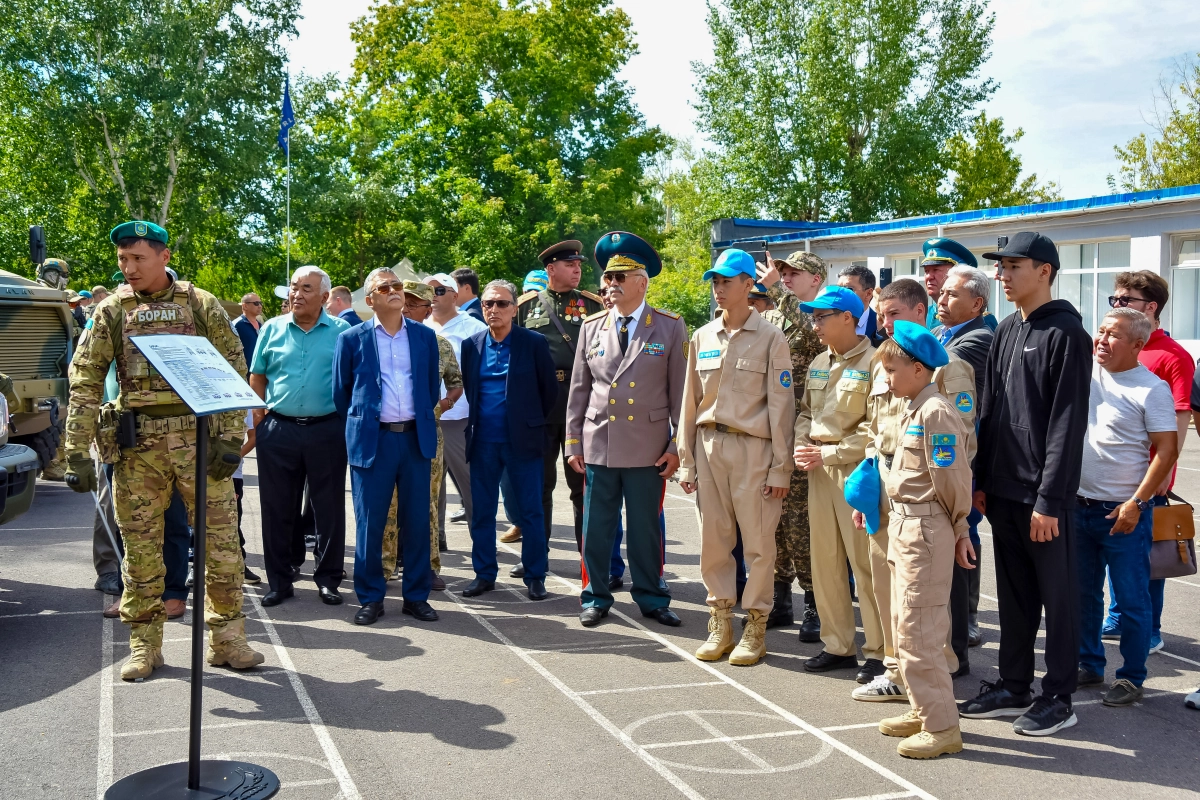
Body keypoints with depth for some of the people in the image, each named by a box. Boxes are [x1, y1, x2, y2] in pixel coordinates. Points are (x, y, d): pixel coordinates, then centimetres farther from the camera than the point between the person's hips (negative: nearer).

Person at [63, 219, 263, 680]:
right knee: (140, 545, 7)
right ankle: (144, 644, 20)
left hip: (198, 435, -1)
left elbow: (234, 370, 1)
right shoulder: (111, 311, 5)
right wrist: (78, 453, -7)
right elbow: (85, 380, 1)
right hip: (137, 443, 1)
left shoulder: (201, 305, 3)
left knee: (220, 538, 1)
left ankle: (226, 639, 14)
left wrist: (229, 437, -8)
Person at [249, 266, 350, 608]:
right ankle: (280, 581, 17)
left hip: (327, 430, -2)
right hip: (278, 429, 2)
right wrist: (258, 418, 3)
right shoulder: (272, 329, 6)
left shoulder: (342, 332, 0)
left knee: (329, 508, 5)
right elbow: (257, 377, 10)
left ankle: (328, 579, 17)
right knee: (277, 509, 7)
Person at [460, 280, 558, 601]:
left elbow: (550, 390, 2)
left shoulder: (534, 343, -4)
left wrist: (532, 422, 8)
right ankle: (484, 574, 21)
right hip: (483, 442, 3)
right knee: (481, 512, 8)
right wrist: (477, 422, 13)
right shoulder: (471, 345, 5)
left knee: (530, 512, 3)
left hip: (523, 441, -3)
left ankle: (535, 577, 13)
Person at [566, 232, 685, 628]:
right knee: (596, 526, 7)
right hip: (598, 444, 2)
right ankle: (596, 597, 21)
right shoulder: (592, 326, 7)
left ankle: (651, 598, 22)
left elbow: (680, 390, 0)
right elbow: (578, 390, 10)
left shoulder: (670, 327, 0)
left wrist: (677, 445, -4)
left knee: (646, 528, 7)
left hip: (648, 447, -2)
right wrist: (573, 442, 7)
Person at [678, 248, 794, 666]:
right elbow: (690, 401, 12)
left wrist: (780, 468, -7)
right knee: (712, 539, 6)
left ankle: (755, 626, 13)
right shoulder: (702, 337, 10)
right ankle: (720, 623, 18)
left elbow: (781, 405, -4)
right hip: (709, 445, 4)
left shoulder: (770, 338, -2)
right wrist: (686, 460, 9)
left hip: (752, 448, -4)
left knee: (758, 542, 0)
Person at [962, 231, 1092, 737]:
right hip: (1003, 489, 7)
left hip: (1044, 494, -7)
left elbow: (1068, 423, -15)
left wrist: (1050, 499, -18)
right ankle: (1013, 686, 26)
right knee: (1013, 594, 15)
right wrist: (981, 480, 11)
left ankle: (1058, 698, 16)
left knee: (1056, 595, 5)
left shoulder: (1066, 333, -10)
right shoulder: (1006, 331, 12)